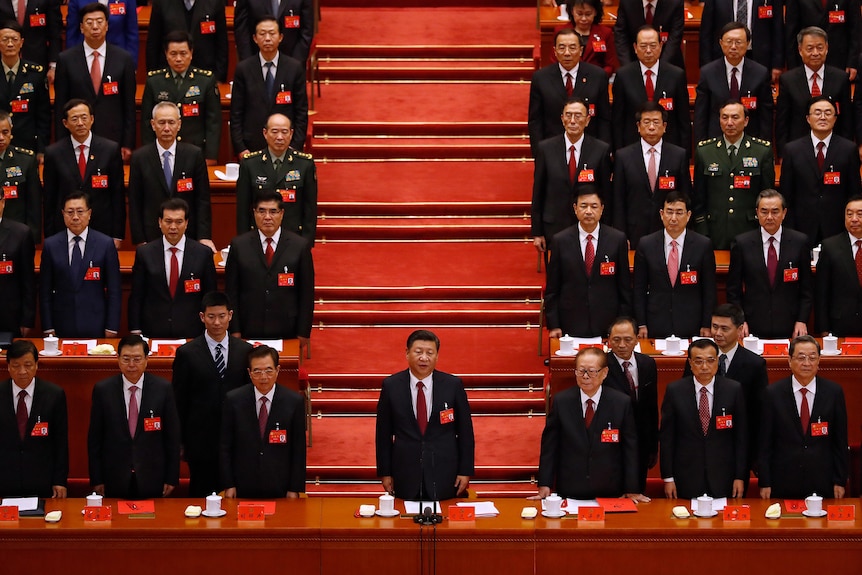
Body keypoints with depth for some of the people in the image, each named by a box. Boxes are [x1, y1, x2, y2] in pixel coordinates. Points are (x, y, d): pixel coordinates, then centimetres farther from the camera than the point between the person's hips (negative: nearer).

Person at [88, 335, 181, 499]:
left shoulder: (162, 389, -2)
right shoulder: (102, 390, -1)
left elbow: (172, 436, 1)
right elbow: (94, 438, 2)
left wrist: (172, 478, 0)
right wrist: (96, 479, 0)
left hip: (152, 480, 0)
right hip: (115, 481, 0)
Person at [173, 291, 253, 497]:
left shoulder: (244, 351, 4)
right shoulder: (187, 353, -2)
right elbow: (179, 401, 1)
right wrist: (179, 442, -1)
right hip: (201, 440, -2)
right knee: (200, 496, 5)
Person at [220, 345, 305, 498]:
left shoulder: (294, 402, -3)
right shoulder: (233, 400, -2)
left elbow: (299, 449, 0)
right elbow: (225, 446, 2)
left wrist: (295, 488, -2)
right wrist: (228, 485, -1)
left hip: (280, 489, 0)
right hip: (243, 489, 0)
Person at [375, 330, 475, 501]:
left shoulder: (453, 385, 0)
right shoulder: (391, 385, 0)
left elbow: (465, 430, 4)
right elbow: (383, 433, 5)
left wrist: (465, 471, 1)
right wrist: (385, 473, 3)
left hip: (445, 477, 0)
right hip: (406, 477, 0)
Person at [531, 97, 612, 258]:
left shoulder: (601, 150, -3)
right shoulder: (546, 148, 0)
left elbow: (606, 194, 2)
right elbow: (538, 192, 3)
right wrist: (537, 232, 2)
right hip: (554, 229, 1)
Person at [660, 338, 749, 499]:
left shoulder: (734, 389, 0)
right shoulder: (674, 391, -1)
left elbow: (741, 436, 2)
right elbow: (666, 437, 2)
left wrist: (740, 477, 0)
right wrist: (668, 478, -1)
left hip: (723, 479, 0)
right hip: (686, 479, 0)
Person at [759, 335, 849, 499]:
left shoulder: (834, 392, 2)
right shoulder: (773, 393, -1)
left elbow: (840, 441, 5)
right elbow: (765, 442, 1)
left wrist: (840, 480, 2)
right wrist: (764, 483, -2)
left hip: (822, 484, 1)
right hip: (783, 484, -1)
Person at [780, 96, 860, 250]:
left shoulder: (849, 149, 3)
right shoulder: (792, 150, 4)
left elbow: (854, 192, 4)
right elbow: (786, 195, 4)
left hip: (837, 231, 0)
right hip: (803, 230, 0)